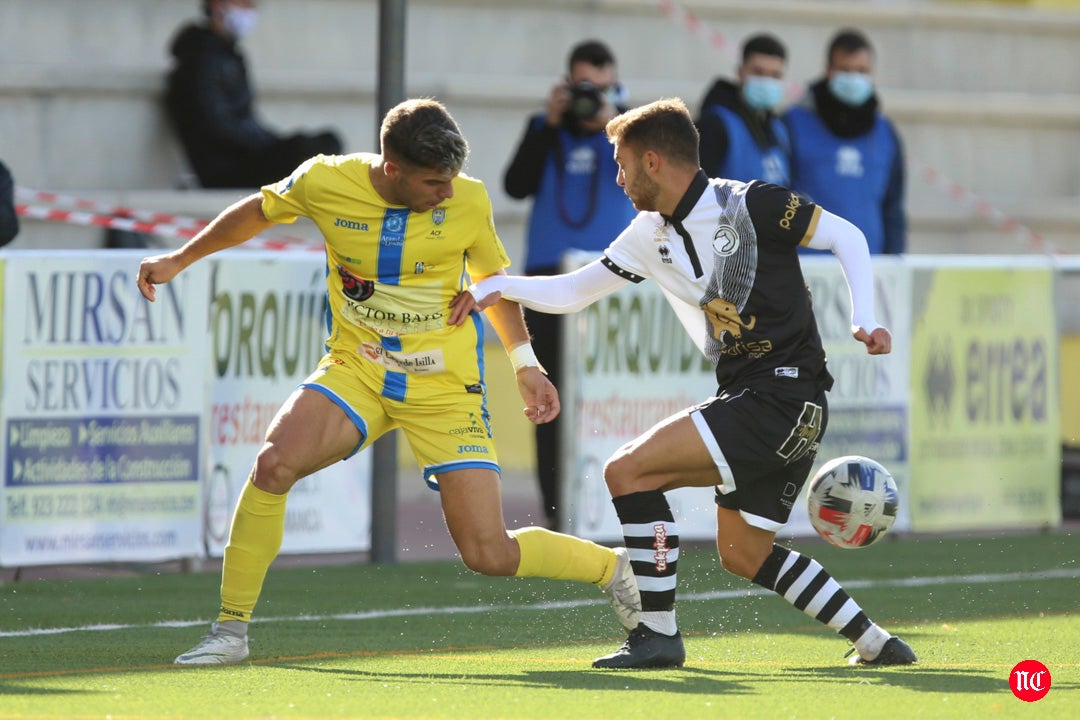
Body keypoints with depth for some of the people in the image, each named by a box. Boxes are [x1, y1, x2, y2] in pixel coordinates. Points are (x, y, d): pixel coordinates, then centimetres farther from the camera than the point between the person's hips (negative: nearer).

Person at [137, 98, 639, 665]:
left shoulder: (469, 202, -10)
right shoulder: (325, 182, -11)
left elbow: (494, 276, 10)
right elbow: (259, 211, 10)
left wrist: (526, 365, 10)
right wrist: (179, 260, 16)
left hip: (445, 388, -1)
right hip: (355, 370, 1)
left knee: (490, 555, -9)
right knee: (275, 463, -27)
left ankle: (612, 568, 20)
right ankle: (231, 629, -11)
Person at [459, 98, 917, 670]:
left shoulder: (749, 205, -10)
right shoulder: (649, 236, 12)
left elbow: (847, 236, -3)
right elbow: (572, 292, 19)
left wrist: (863, 320, -14)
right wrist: (497, 286, 4)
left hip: (786, 394, -9)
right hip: (746, 397, 9)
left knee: (628, 469, -14)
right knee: (743, 554, 15)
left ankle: (658, 633, -9)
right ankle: (873, 641, 21)